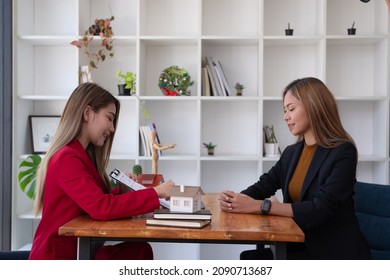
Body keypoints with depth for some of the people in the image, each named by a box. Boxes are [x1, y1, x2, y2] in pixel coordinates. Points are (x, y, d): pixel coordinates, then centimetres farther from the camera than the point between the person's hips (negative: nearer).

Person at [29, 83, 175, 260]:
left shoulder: (81, 155, 12)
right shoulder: (67, 158, -20)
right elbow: (101, 208, -30)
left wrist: (123, 190, -3)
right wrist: (155, 193, -25)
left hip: (75, 251, 8)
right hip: (56, 261, -8)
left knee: (140, 250, -5)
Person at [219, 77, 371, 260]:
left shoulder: (343, 152, -14)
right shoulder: (291, 153, 9)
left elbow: (320, 208, -23)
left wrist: (260, 206, -27)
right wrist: (235, 200, -17)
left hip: (335, 250, -6)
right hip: (300, 244, 6)